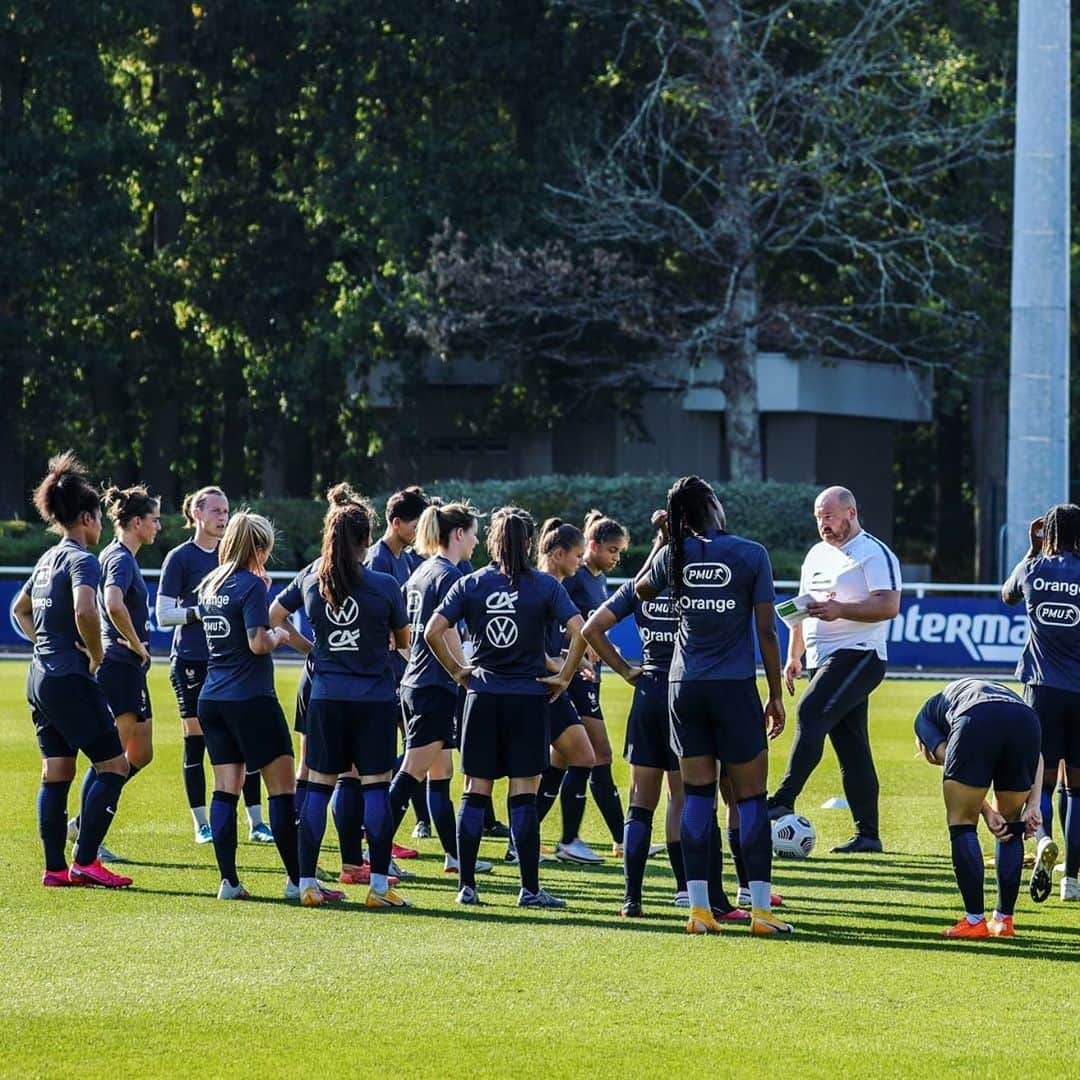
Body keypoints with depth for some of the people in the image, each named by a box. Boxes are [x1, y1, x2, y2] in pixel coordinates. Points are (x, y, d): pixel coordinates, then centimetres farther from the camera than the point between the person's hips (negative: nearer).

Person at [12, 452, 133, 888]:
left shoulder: (48, 559, 15)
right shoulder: (81, 560, -12)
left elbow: (20, 610, 30)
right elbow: (84, 611, -31)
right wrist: (96, 655, -16)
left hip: (41, 677, 9)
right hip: (70, 679, -9)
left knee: (55, 774, 9)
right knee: (112, 765, -4)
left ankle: (55, 867, 9)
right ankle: (84, 862, -8)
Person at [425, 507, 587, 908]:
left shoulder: (471, 584, 2)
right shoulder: (545, 586, -3)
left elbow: (433, 631, -5)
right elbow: (579, 630, -14)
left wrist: (458, 671, 6)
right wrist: (564, 677, -3)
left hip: (482, 695, 2)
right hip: (528, 696, -2)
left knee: (475, 794, 7)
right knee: (523, 795, -1)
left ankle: (467, 886, 6)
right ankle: (530, 889, -2)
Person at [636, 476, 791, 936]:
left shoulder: (674, 555, 1)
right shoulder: (751, 555, -7)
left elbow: (641, 590, 24)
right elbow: (766, 631, -6)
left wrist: (663, 539, 29)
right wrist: (776, 695, 1)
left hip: (685, 688, 3)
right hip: (735, 687, -3)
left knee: (697, 795, 7)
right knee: (750, 798, 2)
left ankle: (699, 908, 5)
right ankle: (761, 909, 0)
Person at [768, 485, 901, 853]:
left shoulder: (874, 554, -6)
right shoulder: (817, 555, 21)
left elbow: (889, 605, -17)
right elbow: (803, 609, 28)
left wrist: (840, 610, -24)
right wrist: (794, 657, 22)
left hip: (857, 655, -9)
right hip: (823, 659, 9)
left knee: (810, 714, -25)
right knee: (850, 744, 7)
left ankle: (783, 801, -31)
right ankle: (867, 834, 7)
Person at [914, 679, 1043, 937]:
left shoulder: (925, 716, 34)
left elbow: (945, 756, 13)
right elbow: (1036, 758, 27)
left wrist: (987, 813, 11)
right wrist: (1032, 806, 16)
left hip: (977, 723, -4)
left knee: (962, 826, 13)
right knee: (1011, 828, 22)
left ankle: (975, 921, 10)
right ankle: (1004, 920, 26)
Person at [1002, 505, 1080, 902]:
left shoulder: (1033, 569, 2)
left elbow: (1008, 596, 24)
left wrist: (1032, 549, 29)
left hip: (1043, 689, 0)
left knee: (1041, 780, 5)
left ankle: (1043, 839, -27)